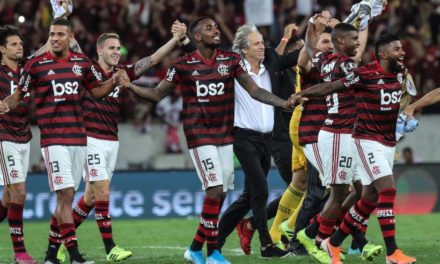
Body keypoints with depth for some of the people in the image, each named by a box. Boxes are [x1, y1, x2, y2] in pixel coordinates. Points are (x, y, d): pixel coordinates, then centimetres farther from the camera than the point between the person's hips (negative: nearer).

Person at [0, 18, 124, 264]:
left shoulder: (82, 62, 9)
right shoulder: (36, 64, -2)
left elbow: (98, 90, 18)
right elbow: (20, 93, 3)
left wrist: (113, 82, -2)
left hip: (78, 137, 5)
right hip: (53, 139, -5)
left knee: (67, 197, 7)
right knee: (65, 194, -13)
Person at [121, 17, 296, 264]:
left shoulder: (231, 60, 3)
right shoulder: (184, 65, -4)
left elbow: (255, 91, 2)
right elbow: (158, 94, 3)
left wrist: (283, 103, -12)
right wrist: (129, 86, -12)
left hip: (225, 135, 4)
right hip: (200, 136, -4)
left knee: (219, 196, 5)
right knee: (215, 190, -14)